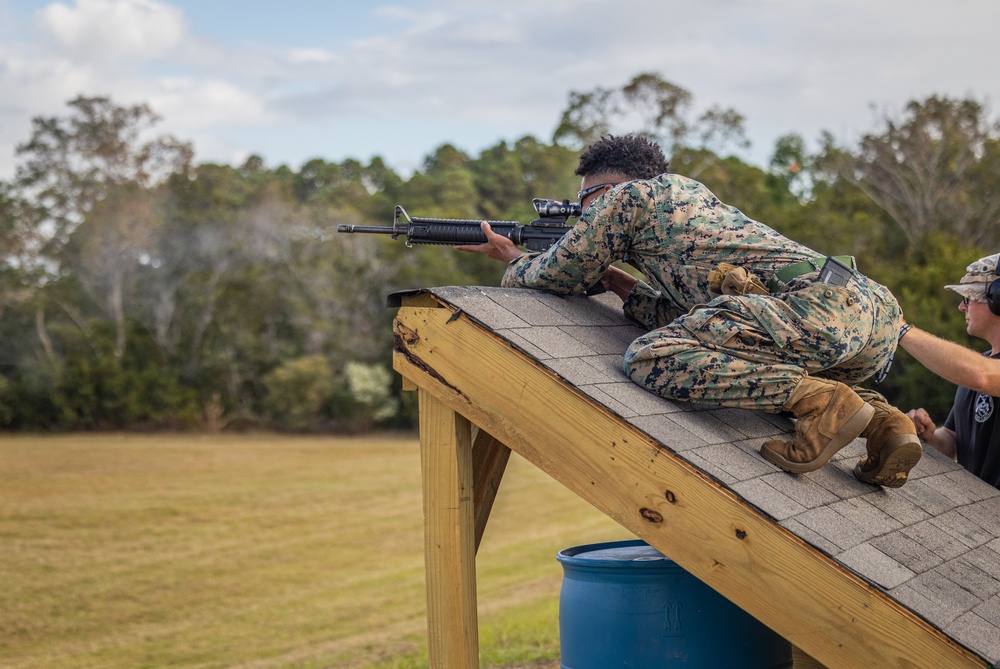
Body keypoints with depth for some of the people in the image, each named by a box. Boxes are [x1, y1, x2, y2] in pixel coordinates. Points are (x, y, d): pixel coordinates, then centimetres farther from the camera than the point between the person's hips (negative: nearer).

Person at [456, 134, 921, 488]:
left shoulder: (627, 195, 12)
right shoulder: (692, 193, 36)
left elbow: (559, 277, 21)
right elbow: (685, 318, 37)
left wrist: (512, 260, 40)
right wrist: (613, 279, 39)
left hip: (813, 308, -9)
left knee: (650, 360, -11)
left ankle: (824, 402, -18)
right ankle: (882, 419, 9)